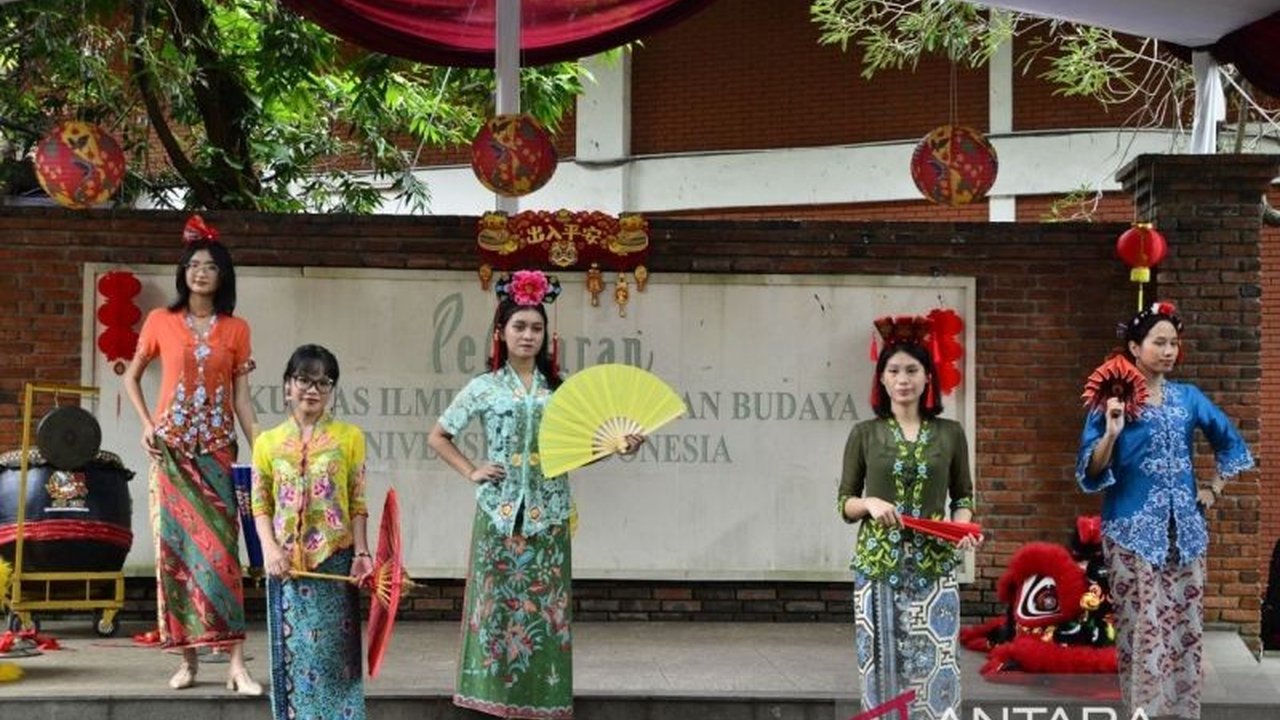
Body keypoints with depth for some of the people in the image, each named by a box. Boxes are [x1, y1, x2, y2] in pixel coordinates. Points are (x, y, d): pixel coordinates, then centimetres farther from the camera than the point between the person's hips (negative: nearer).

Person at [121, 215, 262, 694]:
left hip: (216, 449, 0)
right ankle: (187, 659, 6)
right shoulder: (161, 321, 4)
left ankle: (236, 664, -13)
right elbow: (131, 376, 13)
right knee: (175, 545, 0)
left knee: (219, 546, -9)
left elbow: (241, 397, 6)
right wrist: (146, 424, -1)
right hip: (170, 449, 0)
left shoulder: (235, 329, 5)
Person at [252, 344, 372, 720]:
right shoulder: (268, 442, 6)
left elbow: (358, 502, 2)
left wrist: (361, 553, -7)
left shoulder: (348, 437, 2)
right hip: (287, 563, 1)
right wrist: (270, 549, -9)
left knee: (334, 652, 1)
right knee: (293, 651, 5)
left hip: (335, 561, -1)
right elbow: (261, 505, 6)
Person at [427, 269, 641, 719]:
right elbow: (438, 436, 11)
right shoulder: (484, 388, 3)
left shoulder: (560, 388, 8)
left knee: (543, 606, 2)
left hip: (547, 514, 2)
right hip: (500, 513, -1)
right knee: (500, 603, -2)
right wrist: (471, 472, 1)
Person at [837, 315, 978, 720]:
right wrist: (870, 504, -15)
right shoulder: (864, 434, 3)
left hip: (933, 567, 0)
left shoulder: (950, 433, 5)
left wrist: (962, 525, -9)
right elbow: (844, 503, 6)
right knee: (882, 667, 1)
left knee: (934, 666, -3)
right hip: (877, 565, 0)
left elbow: (963, 496, 11)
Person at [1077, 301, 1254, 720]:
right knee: (1144, 630, -8)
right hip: (1134, 531, -5)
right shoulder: (1114, 400, -3)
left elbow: (1232, 443, 24)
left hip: (1184, 529, 5)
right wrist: (1112, 432, -23)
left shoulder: (1189, 397, 10)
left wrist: (1215, 490, 15)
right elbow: (1091, 472, -9)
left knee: (1185, 628, 5)